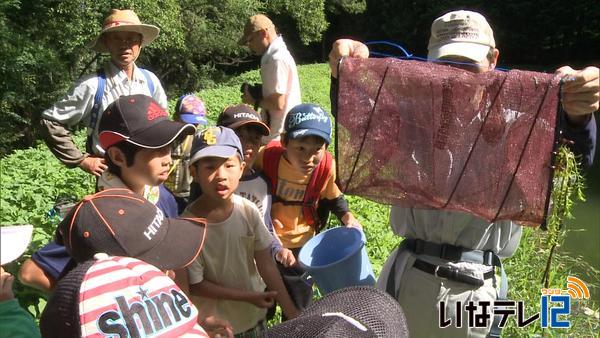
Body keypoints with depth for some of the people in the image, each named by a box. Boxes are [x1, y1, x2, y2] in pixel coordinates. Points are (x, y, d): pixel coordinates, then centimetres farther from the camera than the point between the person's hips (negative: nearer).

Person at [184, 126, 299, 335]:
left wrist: (293, 315, -7)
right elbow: (195, 285, -15)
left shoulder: (248, 211, -15)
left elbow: (265, 263, -7)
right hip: (215, 326, -3)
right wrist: (248, 297, -16)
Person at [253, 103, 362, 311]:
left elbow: (333, 197, 5)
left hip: (301, 247, 1)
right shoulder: (266, 157, -25)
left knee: (298, 311, 16)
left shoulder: (326, 166, -19)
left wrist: (347, 217, -14)